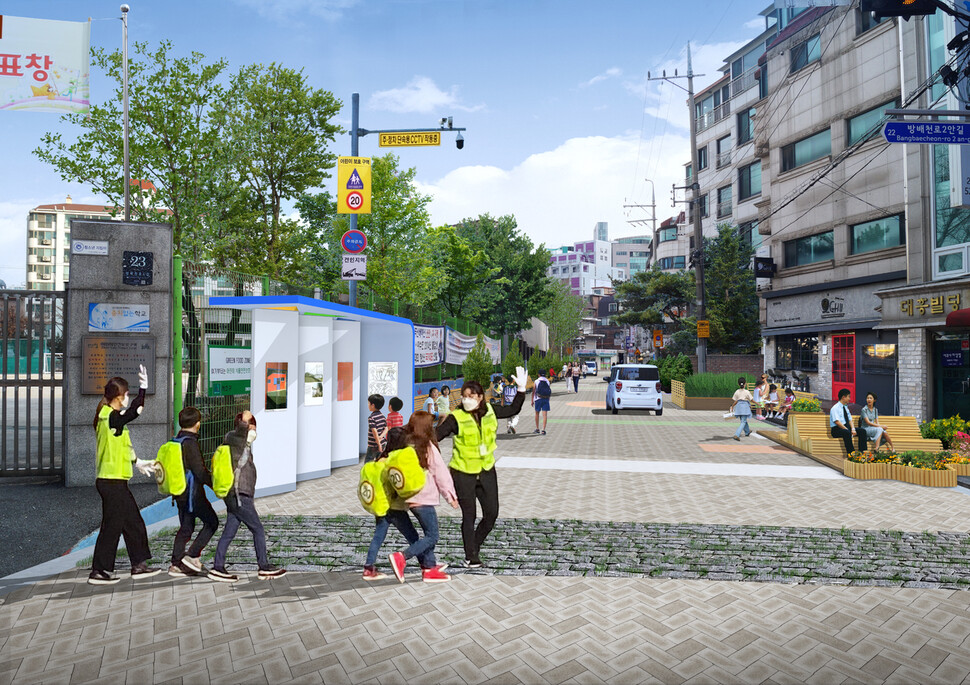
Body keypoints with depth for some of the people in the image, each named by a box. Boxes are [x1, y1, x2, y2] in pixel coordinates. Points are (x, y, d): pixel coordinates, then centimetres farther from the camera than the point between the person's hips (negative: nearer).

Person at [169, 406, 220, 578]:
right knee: (212, 522, 3)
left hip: (179, 493, 9)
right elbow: (200, 471, -21)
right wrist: (215, 485, -9)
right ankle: (192, 556, -1)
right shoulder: (190, 443, -18)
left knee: (186, 527, 15)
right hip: (192, 493, -9)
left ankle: (176, 565, 16)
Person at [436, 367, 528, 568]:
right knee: (469, 516, 4)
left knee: (491, 514, 9)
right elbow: (436, 436, -17)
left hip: (487, 470, 5)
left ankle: (475, 546, 32)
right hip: (463, 473, -4)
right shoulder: (456, 418, -14)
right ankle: (471, 557, 20)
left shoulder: (489, 411, -1)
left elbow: (513, 410, 13)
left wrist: (521, 389, 7)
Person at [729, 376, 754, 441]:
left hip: (739, 405, 4)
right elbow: (752, 400, -1)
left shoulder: (737, 392, -3)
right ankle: (737, 435, -19)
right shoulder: (747, 392, -10)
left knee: (743, 420, 23)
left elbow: (736, 401, -1)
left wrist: (732, 406, 13)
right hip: (745, 406, -4)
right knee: (743, 422, -4)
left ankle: (747, 432, 45)